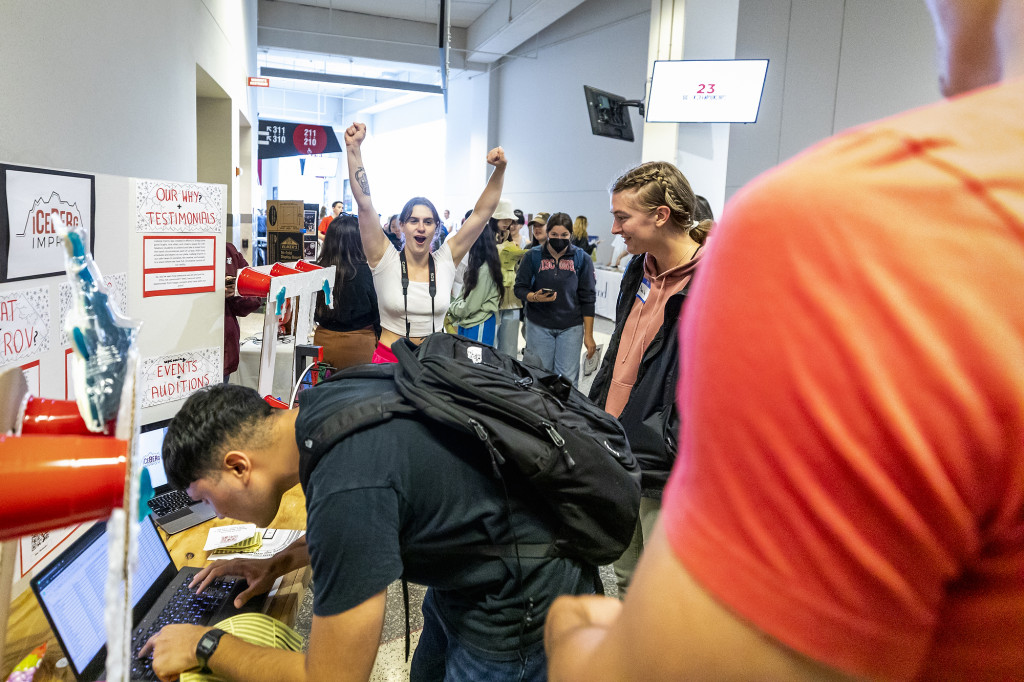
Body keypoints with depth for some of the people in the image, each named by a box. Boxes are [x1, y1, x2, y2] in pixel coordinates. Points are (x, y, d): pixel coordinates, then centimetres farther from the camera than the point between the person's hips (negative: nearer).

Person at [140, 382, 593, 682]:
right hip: (463, 574, 8)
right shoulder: (318, 403, -7)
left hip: (515, 613, -8)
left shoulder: (344, 489, -35)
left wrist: (205, 645, -11)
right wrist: (283, 561, 8)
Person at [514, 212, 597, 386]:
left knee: (567, 379, -3)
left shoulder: (582, 259, 3)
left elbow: (587, 298, 3)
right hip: (539, 326, 0)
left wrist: (588, 335, 0)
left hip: (571, 327, 0)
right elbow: (520, 288, 4)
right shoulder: (533, 256, 3)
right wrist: (535, 297, -19)